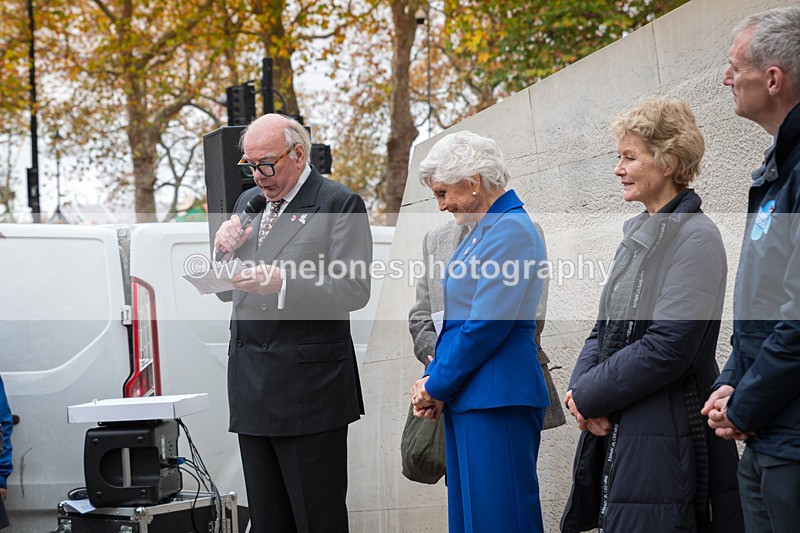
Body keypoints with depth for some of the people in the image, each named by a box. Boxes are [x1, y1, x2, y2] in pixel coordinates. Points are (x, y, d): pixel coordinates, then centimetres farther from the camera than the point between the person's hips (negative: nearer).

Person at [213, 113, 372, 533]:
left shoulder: (340, 204, -4)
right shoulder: (248, 202, 18)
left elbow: (354, 289, -13)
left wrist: (282, 282, -24)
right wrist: (225, 250, 2)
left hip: (307, 385, -7)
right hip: (251, 386, 7)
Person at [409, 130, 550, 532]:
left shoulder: (511, 231, -14)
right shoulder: (479, 231, 17)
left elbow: (486, 326, -19)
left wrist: (437, 386, -10)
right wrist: (432, 381, 7)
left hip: (497, 400, -10)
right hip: (465, 399, 10)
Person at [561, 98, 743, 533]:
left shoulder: (695, 237, -12)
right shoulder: (638, 235, 15)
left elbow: (667, 347, -20)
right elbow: (605, 329, 16)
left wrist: (588, 396, -12)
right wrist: (582, 388, -4)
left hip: (666, 442, -8)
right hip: (614, 432, 8)